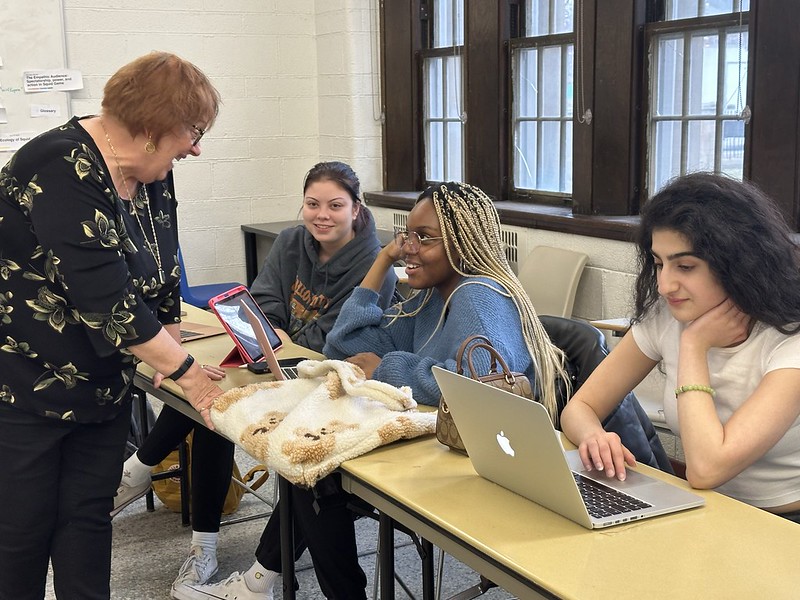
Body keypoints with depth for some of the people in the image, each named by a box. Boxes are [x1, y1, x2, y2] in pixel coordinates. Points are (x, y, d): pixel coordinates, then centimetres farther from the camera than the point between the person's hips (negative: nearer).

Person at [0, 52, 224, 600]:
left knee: (89, 518, 10)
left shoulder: (154, 178, 3)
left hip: (103, 387, 8)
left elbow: (162, 278, 10)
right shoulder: (62, 168, -24)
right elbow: (105, 297, -29)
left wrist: (173, 355, -2)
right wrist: (186, 372, -23)